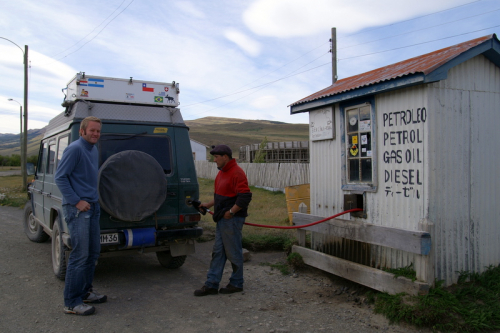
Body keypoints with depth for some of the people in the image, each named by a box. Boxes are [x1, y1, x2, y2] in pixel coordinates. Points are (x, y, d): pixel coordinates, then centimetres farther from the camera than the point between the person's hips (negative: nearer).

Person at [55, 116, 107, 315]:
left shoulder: (94, 151, 15)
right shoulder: (74, 149, -12)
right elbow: (60, 177, -16)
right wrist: (77, 201, -19)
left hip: (92, 207, 9)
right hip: (77, 209, -9)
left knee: (93, 252, 14)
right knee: (80, 254, -8)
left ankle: (85, 292, 27)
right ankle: (72, 303, 1)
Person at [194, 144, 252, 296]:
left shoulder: (236, 173, -17)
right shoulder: (222, 172, 15)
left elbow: (245, 196, -25)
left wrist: (231, 212, -20)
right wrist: (208, 205, 16)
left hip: (232, 220, -10)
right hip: (222, 220, 10)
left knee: (233, 253, 3)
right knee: (218, 252, 11)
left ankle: (236, 284, 18)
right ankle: (211, 285, 17)